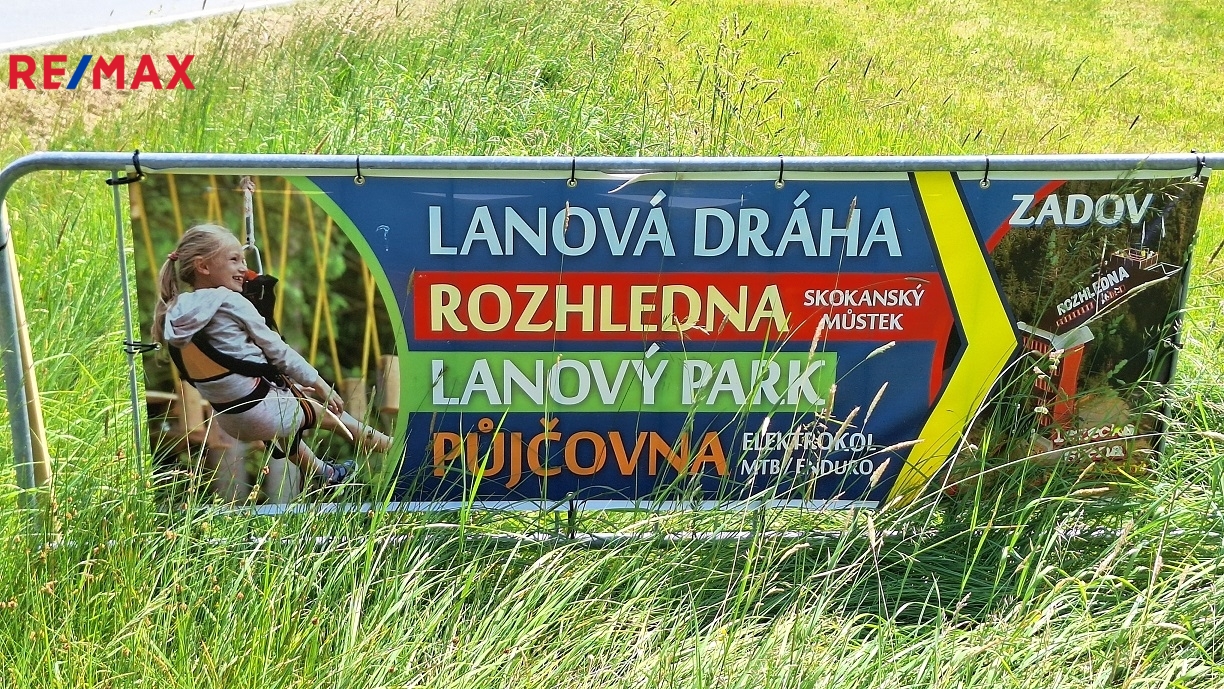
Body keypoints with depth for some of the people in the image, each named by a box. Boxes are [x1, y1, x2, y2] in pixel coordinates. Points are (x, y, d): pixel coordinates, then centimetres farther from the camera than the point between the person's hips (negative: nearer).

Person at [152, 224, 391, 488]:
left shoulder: (174, 317, 2)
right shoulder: (230, 302, -18)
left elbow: (228, 365, 10)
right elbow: (277, 350, -12)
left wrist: (292, 385, 17)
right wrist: (319, 384, 2)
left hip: (231, 422, 7)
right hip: (265, 411, -6)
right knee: (330, 412, 20)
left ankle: (326, 474, 54)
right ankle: (386, 446, 40)